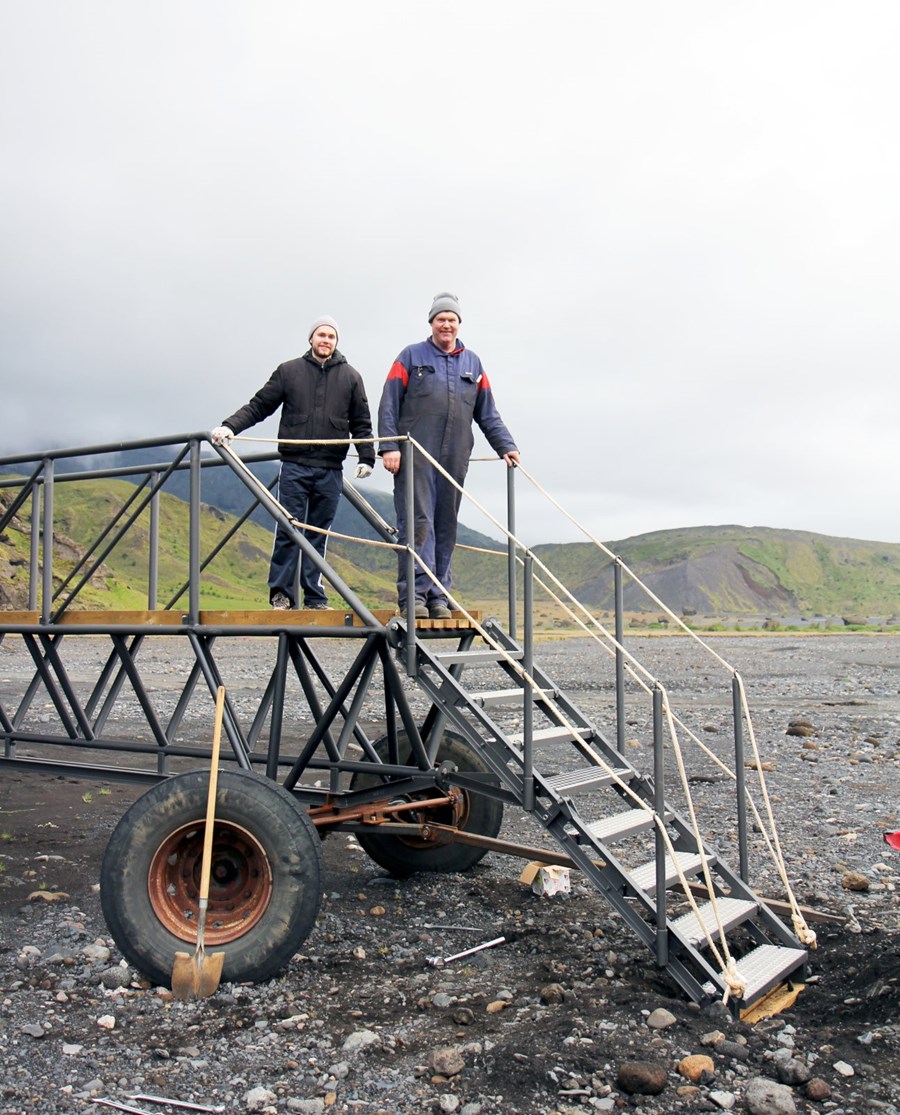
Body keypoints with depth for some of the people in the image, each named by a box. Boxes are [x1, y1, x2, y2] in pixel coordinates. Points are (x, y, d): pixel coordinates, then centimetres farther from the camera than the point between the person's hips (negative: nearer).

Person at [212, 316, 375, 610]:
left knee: (319, 534, 5)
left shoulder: (350, 377, 13)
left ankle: (314, 597, 10)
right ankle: (281, 593, 4)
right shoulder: (289, 371, 9)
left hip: (330, 470, 1)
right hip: (294, 466, -1)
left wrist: (366, 458, 6)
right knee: (288, 530, -4)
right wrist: (230, 426, -4)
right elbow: (259, 406, 9)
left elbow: (361, 423, 15)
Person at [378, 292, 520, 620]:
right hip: (415, 456, -4)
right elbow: (389, 404, 3)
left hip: (454, 458, 4)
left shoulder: (472, 363, 20)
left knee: (446, 527, 4)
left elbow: (488, 413, 21)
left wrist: (505, 446, 10)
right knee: (418, 522, -10)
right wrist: (389, 446, -8)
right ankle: (414, 595, -10)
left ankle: (438, 597, 9)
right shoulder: (411, 356, 9)